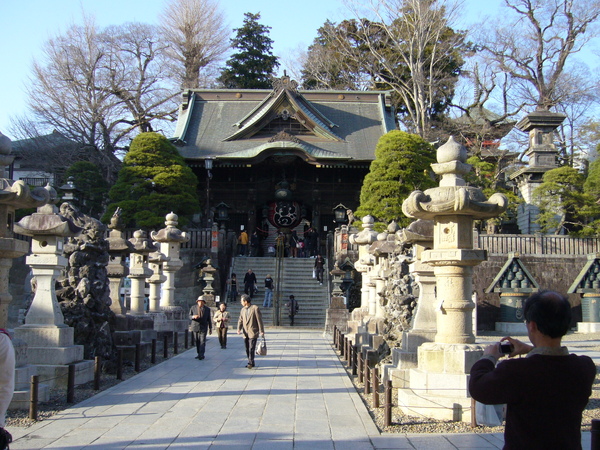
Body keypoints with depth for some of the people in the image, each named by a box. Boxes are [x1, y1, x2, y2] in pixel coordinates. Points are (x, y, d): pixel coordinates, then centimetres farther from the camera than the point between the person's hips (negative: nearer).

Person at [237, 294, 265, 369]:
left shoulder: (255, 308, -8)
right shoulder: (243, 309, 11)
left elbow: (259, 320, -8)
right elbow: (240, 320, 9)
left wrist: (261, 331, -10)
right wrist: (239, 329, -8)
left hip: (253, 332, -6)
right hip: (245, 333, 6)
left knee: (251, 349, -11)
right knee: (247, 349, 9)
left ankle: (250, 363, -11)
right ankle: (251, 363, 18)